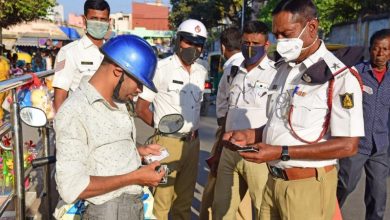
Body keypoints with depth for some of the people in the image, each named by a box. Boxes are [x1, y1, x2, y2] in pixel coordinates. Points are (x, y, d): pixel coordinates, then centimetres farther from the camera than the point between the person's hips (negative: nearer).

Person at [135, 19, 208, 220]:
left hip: (192, 142, 6)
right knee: (161, 201, 2)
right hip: (168, 142, -6)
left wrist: (193, 131, 9)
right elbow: (141, 108, -8)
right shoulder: (161, 68, -11)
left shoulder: (201, 72, 8)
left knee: (184, 199, 19)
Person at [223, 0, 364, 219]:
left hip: (307, 185, -6)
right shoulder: (284, 68, 9)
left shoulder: (340, 76, -15)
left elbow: (348, 145, -18)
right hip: (274, 180, 7)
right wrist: (251, 135, -2)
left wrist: (282, 152, -22)